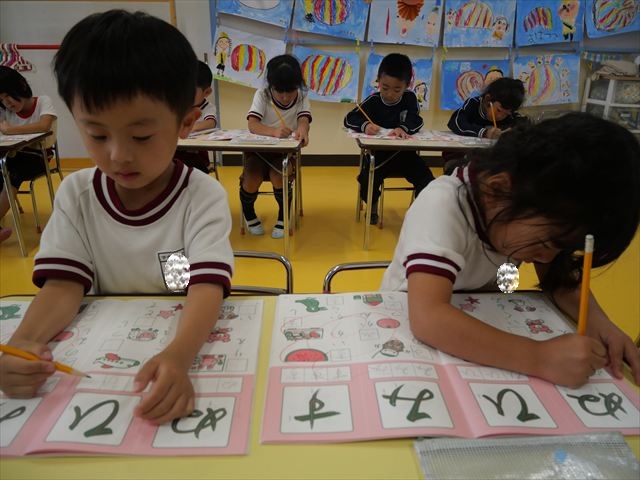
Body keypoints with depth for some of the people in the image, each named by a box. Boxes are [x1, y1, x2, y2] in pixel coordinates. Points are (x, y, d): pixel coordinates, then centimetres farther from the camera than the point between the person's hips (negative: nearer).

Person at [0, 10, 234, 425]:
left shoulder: (204, 198, -15)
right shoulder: (76, 195, -3)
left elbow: (208, 286, -25)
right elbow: (64, 285, -7)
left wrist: (178, 357, -44)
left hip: (189, 342, -1)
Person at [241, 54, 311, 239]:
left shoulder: (302, 97, -4)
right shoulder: (262, 95, -9)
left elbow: (304, 119, -23)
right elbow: (252, 125, -23)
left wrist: (302, 128, -49)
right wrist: (274, 131, -44)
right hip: (259, 148, 0)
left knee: (278, 177, -29)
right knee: (252, 179, -25)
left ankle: (283, 217, 0)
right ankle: (249, 215, 8)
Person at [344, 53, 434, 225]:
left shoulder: (410, 98, -1)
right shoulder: (373, 100, -6)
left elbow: (416, 121, -13)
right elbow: (349, 119, -13)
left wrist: (403, 128, -37)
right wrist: (365, 125, -36)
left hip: (404, 153, 2)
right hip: (378, 153, -1)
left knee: (427, 180, -16)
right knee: (367, 181, -26)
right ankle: (372, 206, 8)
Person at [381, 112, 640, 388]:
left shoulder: (534, 204, -10)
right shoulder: (442, 207, -29)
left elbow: (561, 278, -4)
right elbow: (428, 319, -39)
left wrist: (597, 322, -21)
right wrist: (540, 358, -40)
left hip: (477, 321, 5)